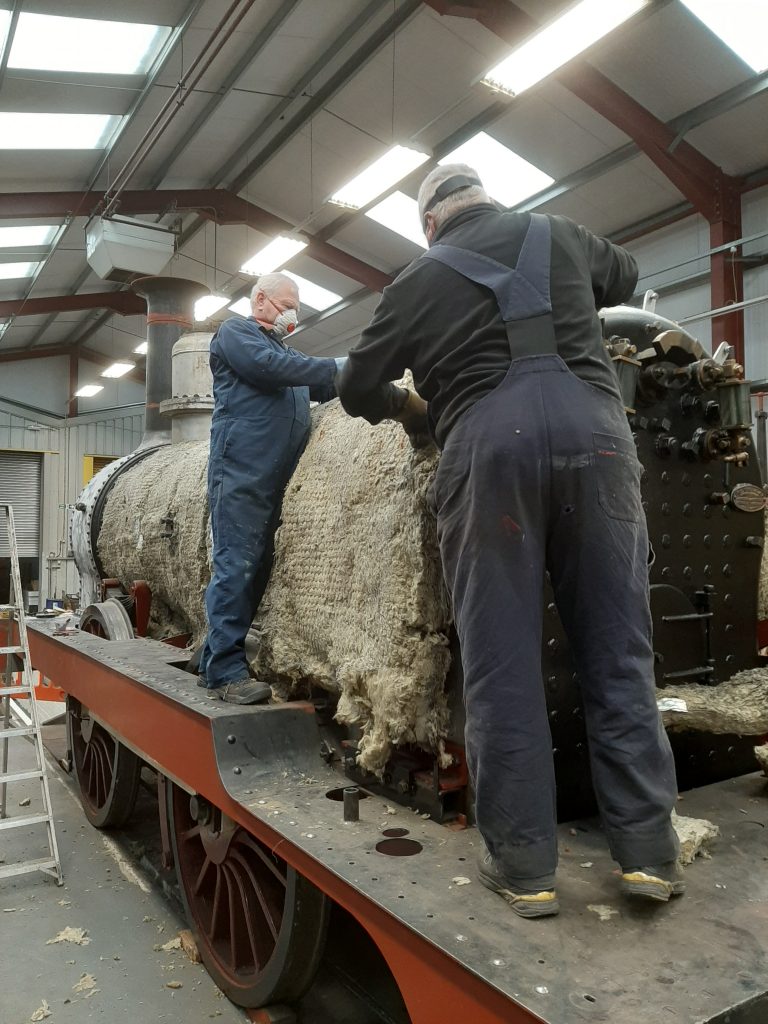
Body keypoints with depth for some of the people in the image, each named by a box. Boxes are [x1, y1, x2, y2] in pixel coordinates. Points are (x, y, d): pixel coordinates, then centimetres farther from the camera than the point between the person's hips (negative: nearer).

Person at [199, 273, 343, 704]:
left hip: (277, 477, 9)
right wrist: (334, 368, -11)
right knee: (237, 565, -12)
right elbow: (266, 367, -12)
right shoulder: (235, 331, 7)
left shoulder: (283, 350, 32)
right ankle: (226, 672, -11)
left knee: (257, 568, 5)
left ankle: (216, 662, 11)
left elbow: (319, 388, 26)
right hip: (242, 470, -8)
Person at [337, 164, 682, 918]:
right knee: (617, 649, 7)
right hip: (592, 428, 2)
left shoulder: (420, 279, 18)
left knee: (501, 661, 3)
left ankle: (522, 864, 9)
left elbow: (357, 389, 18)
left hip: (488, 442, -2)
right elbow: (625, 276, 44)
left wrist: (411, 408, 36)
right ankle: (648, 850, 11)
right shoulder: (558, 235, 24)